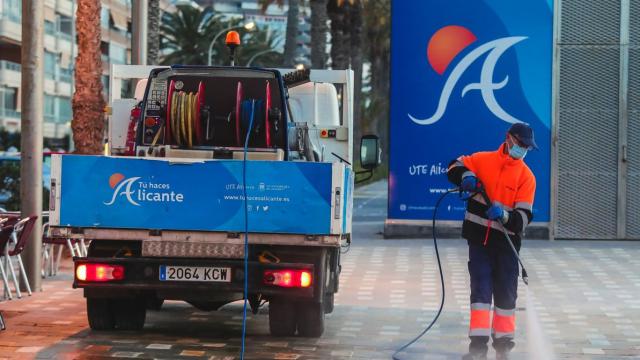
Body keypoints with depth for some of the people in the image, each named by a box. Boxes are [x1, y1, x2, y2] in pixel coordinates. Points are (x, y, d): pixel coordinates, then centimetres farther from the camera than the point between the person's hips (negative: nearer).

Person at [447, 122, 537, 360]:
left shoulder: (526, 176, 0)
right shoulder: (483, 160, 2)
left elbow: (524, 216, -6)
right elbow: (455, 168, 9)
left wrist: (504, 215, -26)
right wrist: (466, 175, -13)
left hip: (506, 241, 0)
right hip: (479, 238, 0)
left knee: (506, 293, 7)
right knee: (480, 289, -1)